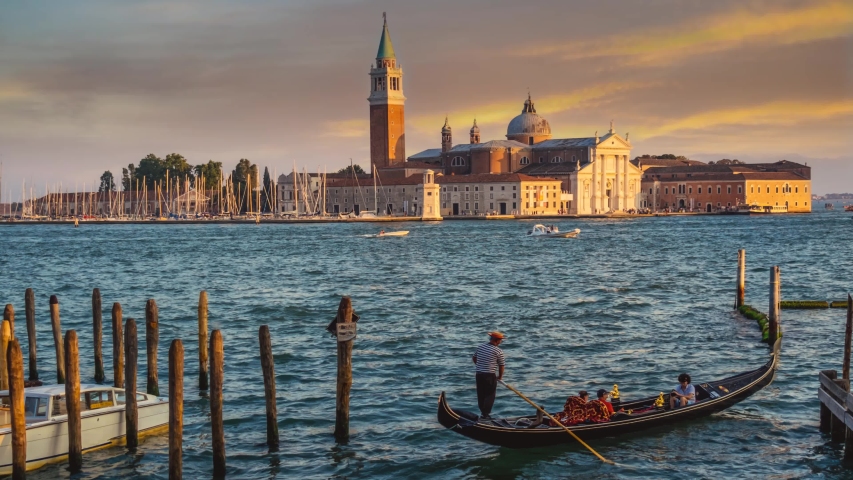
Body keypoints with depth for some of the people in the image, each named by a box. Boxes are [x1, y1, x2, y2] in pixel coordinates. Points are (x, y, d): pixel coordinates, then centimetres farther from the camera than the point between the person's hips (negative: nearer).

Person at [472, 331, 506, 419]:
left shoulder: (480, 347, 5)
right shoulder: (498, 351, -11)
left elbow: (474, 358, 17)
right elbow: (501, 365, -5)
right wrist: (500, 376, 11)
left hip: (479, 374, 6)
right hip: (490, 376, -6)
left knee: (481, 394, 16)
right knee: (490, 395, 5)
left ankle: (482, 412, 27)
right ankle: (485, 414, 4)